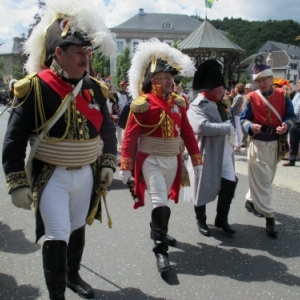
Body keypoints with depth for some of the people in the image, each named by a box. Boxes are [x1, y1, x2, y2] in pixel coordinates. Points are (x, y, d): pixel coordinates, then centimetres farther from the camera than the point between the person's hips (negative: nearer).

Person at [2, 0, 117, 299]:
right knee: (57, 238, -3)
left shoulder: (93, 87, 0)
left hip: (86, 175, 5)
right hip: (52, 178, -5)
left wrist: (108, 164, 5)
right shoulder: (35, 87, -15)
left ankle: (73, 275, 45)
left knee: (77, 228, 21)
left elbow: (107, 129, 12)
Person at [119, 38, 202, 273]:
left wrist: (196, 159, 7)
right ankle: (161, 250, -1)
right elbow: (131, 136, -14)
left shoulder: (179, 102, 4)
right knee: (160, 203, -11)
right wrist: (126, 166, -17)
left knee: (164, 201, 20)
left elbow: (187, 132, 8)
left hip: (173, 161, 6)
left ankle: (158, 230, 45)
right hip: (151, 161, -6)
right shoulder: (142, 104, -13)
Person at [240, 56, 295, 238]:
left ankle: (251, 200, 39)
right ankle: (269, 217, 0)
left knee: (267, 178, 17)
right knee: (262, 179, -5)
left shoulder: (282, 95, 0)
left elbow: (291, 116, 2)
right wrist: (251, 126, -27)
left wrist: (286, 125, -20)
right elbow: (243, 119, -5)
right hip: (258, 143, -4)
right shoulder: (252, 98, -7)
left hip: (276, 144, 4)